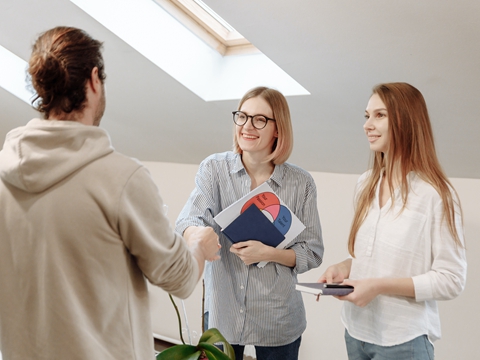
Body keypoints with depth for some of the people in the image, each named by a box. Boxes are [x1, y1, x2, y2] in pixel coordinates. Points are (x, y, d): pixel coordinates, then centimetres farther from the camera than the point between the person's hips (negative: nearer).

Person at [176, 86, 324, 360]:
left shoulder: (301, 183, -7)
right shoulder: (214, 168, -6)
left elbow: (313, 252, -3)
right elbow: (190, 220, -20)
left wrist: (268, 253, -21)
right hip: (222, 313, 1)